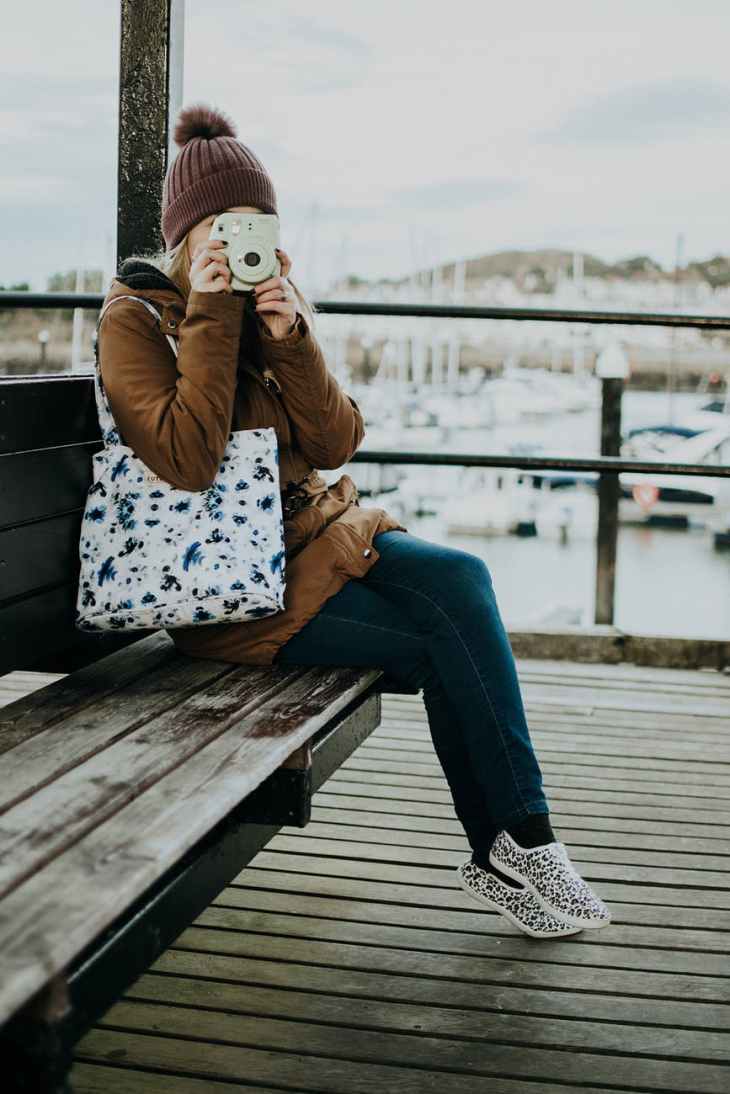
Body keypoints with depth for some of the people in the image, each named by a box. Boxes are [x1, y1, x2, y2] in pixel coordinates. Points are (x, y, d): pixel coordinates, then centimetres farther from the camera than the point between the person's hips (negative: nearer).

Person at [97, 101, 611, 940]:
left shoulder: (274, 302, 10)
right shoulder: (134, 320, -6)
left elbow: (336, 444, 1)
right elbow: (187, 461, -21)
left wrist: (290, 338, -13)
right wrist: (211, 318, -19)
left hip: (314, 530, 6)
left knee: (460, 579, -22)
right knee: (447, 641, -20)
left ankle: (506, 851, -17)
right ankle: (519, 847, -4)